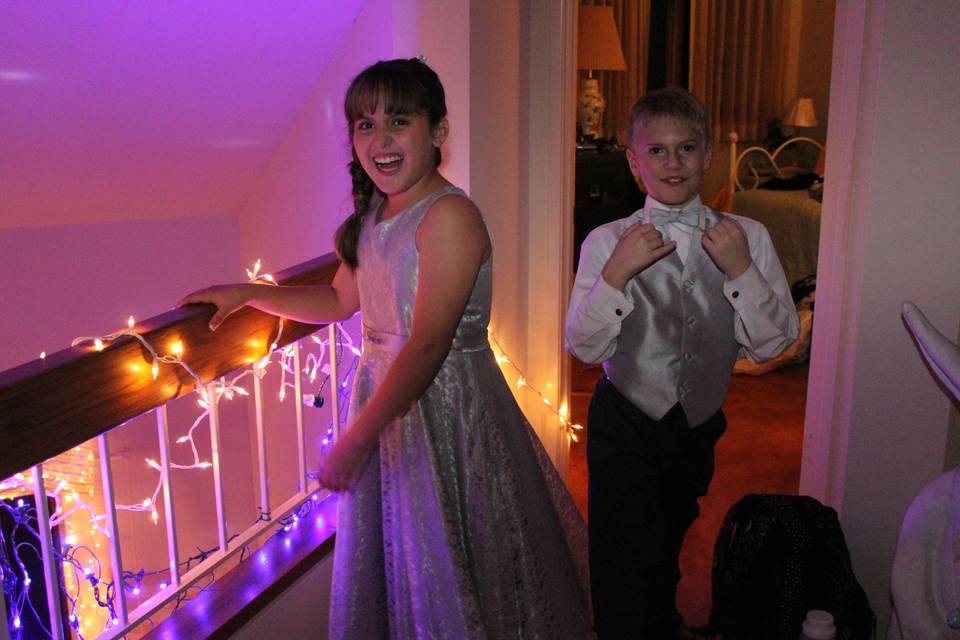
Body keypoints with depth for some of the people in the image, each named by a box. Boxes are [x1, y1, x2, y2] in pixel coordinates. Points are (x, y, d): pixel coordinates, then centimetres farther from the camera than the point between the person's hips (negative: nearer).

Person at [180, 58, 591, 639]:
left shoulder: (449, 216, -21)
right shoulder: (374, 211, 5)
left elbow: (427, 345, -26)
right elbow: (342, 300, 18)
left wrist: (355, 440, -23)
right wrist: (247, 295, 15)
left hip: (446, 405, -8)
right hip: (385, 396, 8)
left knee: (449, 569, 10)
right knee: (386, 555, 23)